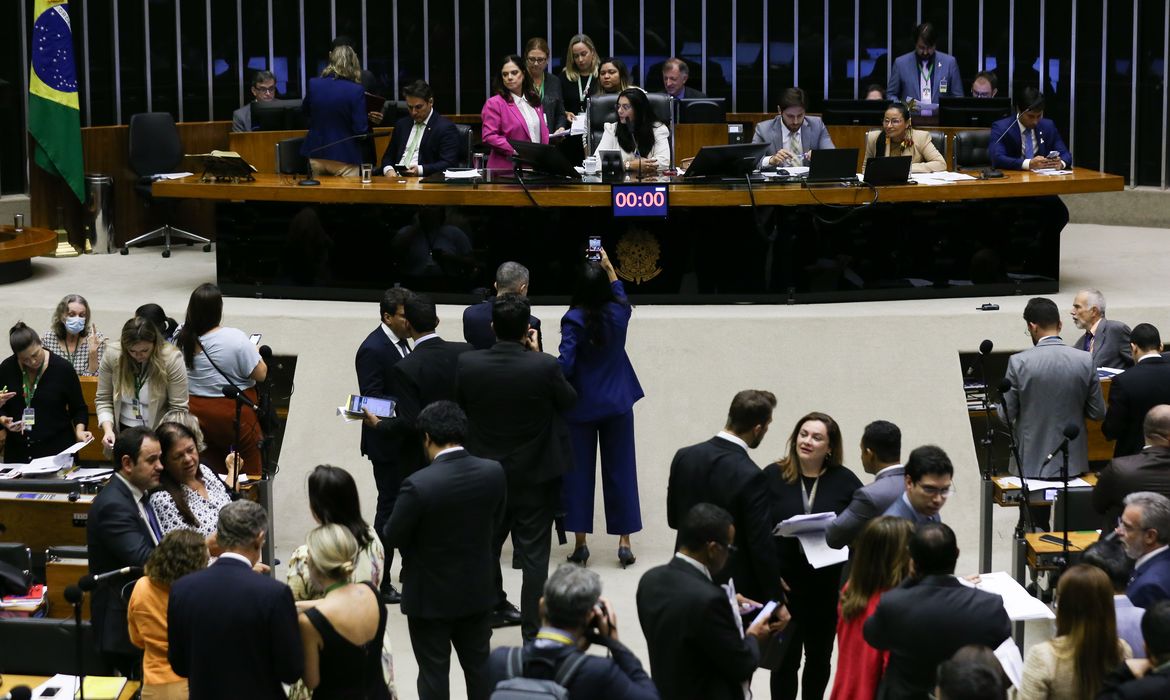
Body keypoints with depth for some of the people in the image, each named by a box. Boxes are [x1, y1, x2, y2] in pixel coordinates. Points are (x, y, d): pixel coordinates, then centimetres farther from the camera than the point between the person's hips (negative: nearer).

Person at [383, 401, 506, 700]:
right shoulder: (494, 473, -12)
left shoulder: (418, 484, -26)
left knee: (434, 672, 10)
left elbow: (393, 537, -13)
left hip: (431, 595, -4)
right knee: (479, 665, 19)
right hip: (478, 589, 4)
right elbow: (495, 526, 1)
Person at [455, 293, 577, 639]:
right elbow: (569, 400, -2)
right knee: (534, 555, 5)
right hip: (536, 477, -3)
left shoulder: (467, 364, -15)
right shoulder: (544, 366, -22)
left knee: (485, 546, 23)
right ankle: (533, 630, 8)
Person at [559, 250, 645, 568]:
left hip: (581, 407, -3)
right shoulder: (618, 314, -3)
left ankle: (580, 545, 8)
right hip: (617, 404, 3)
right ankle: (624, 542, 8)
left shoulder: (574, 319, -16)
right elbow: (621, 294, 23)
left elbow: (565, 365, -21)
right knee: (620, 470, 7)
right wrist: (608, 267, 33)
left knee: (579, 472, 5)